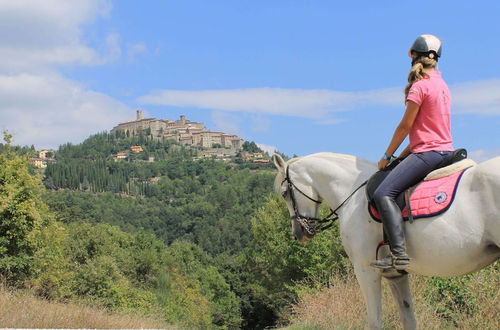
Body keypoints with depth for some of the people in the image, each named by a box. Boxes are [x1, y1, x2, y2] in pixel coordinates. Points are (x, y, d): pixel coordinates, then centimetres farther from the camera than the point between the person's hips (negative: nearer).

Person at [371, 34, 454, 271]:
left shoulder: (419, 86, -10)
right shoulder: (442, 85, 17)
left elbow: (405, 126, -9)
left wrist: (387, 156, 2)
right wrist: (404, 155, 18)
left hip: (427, 152, -10)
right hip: (446, 151, 10)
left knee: (383, 194, -19)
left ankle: (399, 254, -31)